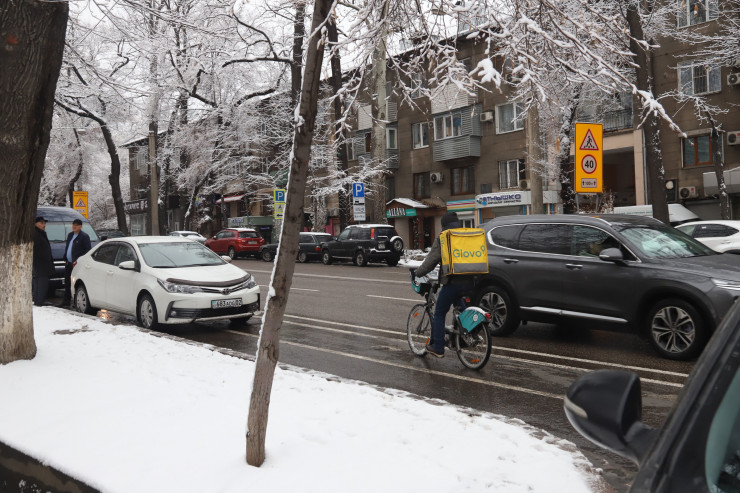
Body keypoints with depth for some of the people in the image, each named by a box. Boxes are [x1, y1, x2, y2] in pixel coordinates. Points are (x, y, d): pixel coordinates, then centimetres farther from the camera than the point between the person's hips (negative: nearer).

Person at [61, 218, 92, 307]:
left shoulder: (84, 236, -8)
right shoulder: (70, 235, 18)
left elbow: (87, 250, -13)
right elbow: (67, 248, 24)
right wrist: (65, 259, 12)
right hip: (68, 263, 8)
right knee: (67, 283, 13)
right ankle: (67, 301, 22)